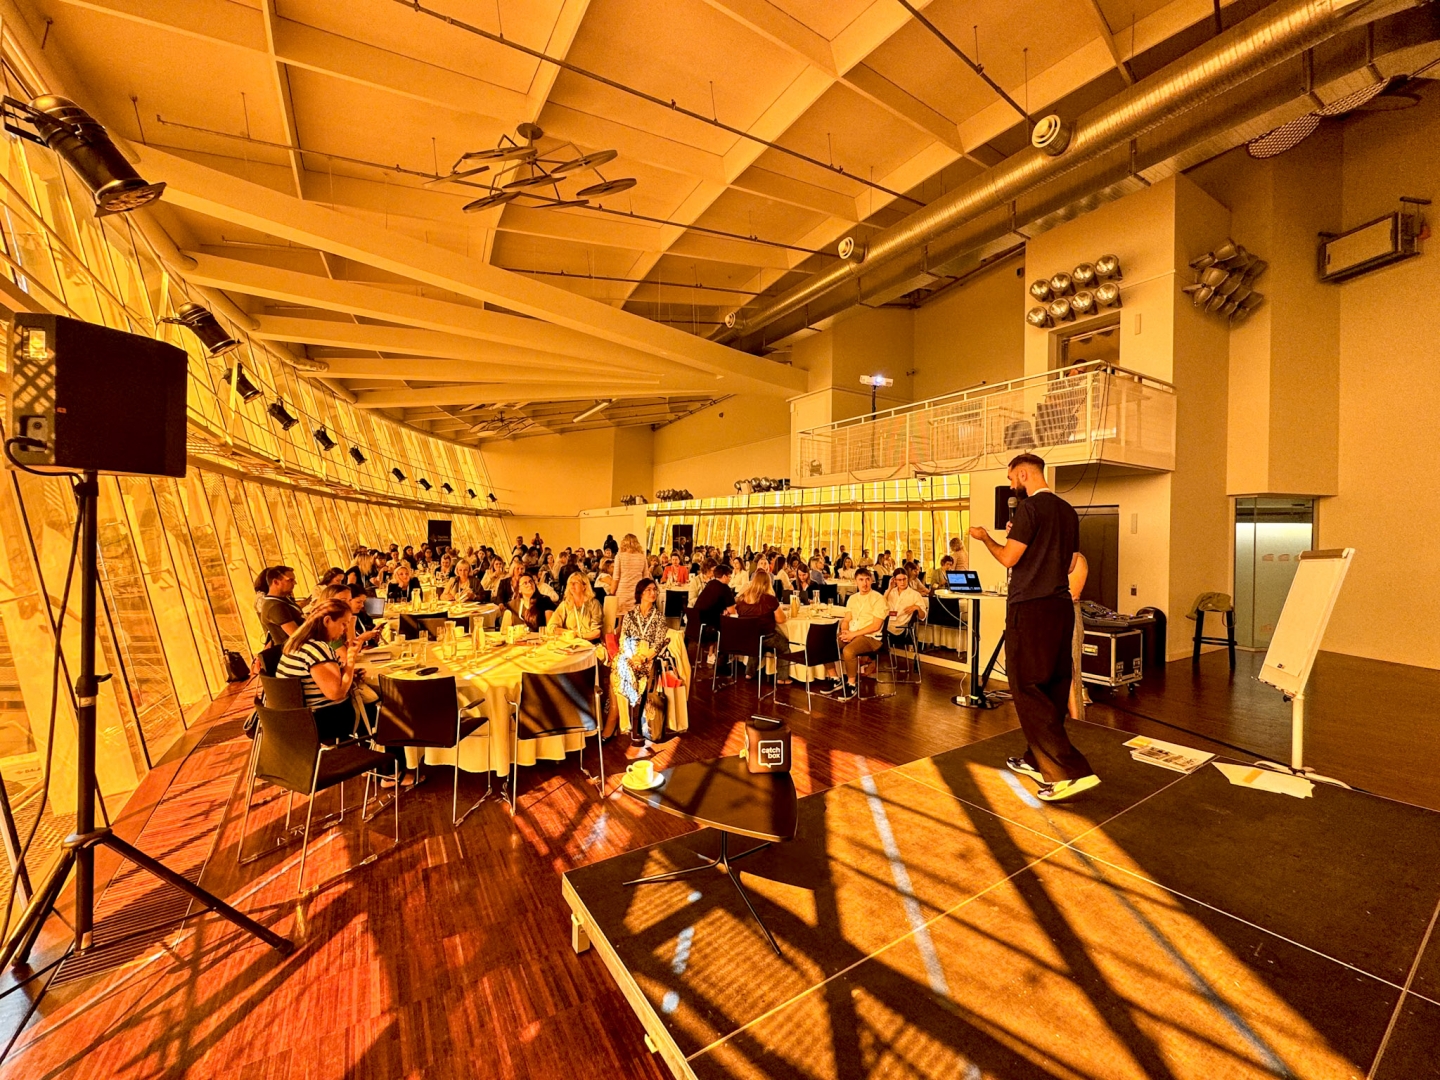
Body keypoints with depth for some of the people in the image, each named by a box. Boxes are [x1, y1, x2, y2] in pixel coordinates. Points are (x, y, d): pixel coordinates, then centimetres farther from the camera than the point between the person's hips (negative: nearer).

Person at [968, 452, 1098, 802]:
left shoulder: (1030, 507, -12)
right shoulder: (1068, 511, 14)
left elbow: (1008, 557, -14)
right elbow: (1070, 565, 19)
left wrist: (985, 537, 3)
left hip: (1030, 608, -9)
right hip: (1061, 606, 9)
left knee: (1026, 688, -4)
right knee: (1052, 687, 14)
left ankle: (1071, 771, -7)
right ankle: (1037, 760, 26)